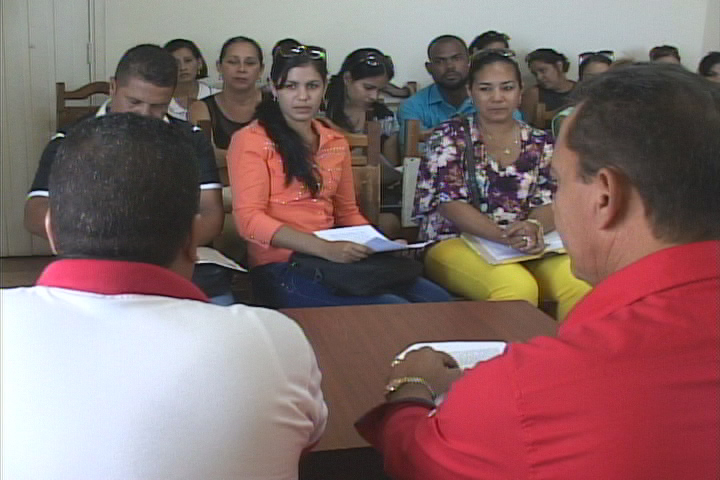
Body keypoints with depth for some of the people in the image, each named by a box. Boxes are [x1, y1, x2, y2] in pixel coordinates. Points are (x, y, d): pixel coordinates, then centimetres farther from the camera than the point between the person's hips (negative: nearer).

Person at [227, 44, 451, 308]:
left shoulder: (336, 143, 18)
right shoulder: (251, 141, -2)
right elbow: (249, 219, -11)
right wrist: (325, 248, -22)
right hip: (280, 269, -6)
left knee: (437, 300, -14)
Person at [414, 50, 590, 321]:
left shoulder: (541, 144, 14)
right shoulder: (449, 138, 4)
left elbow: (550, 203, 5)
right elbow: (450, 203, -7)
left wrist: (533, 227, -21)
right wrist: (504, 235, -22)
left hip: (528, 247, 3)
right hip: (456, 243, -3)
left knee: (579, 282, -27)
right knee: (518, 287, -33)